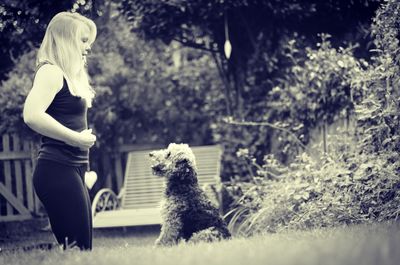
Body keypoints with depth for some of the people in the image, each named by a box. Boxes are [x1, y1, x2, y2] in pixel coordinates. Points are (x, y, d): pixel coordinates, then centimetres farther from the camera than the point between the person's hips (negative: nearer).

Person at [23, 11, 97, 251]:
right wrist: (76, 138, -18)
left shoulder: (69, 76, 20)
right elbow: (32, 115, -24)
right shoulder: (51, 72, -9)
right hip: (58, 170, -10)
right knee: (77, 248, -15)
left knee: (80, 248, 6)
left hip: (71, 170, 10)